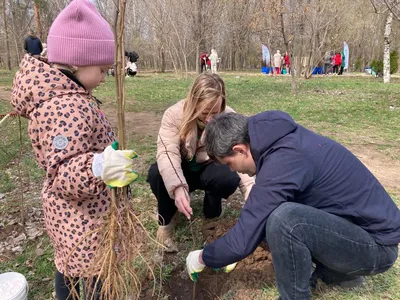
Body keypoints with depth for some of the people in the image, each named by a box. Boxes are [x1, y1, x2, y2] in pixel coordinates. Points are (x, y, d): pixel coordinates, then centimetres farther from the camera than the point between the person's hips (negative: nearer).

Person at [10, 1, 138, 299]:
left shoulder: (62, 96, 3)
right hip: (85, 218, -10)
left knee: (68, 263, 29)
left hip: (72, 213, 11)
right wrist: (97, 168, -51)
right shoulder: (67, 109, -30)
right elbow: (63, 173, -33)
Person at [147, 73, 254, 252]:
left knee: (231, 178, -33)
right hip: (181, 170, 0)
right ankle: (166, 220, -4)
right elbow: (167, 152, -35)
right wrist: (178, 188, -53)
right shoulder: (174, 114, -25)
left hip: (209, 169, 1)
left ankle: (213, 212, 2)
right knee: (156, 174, -33)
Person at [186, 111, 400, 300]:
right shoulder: (282, 140, 0)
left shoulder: (283, 162, -29)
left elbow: (244, 240, -22)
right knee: (265, 214, 7)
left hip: (377, 241, -9)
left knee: (282, 219, -31)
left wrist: (203, 258, -3)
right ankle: (338, 273, 19)